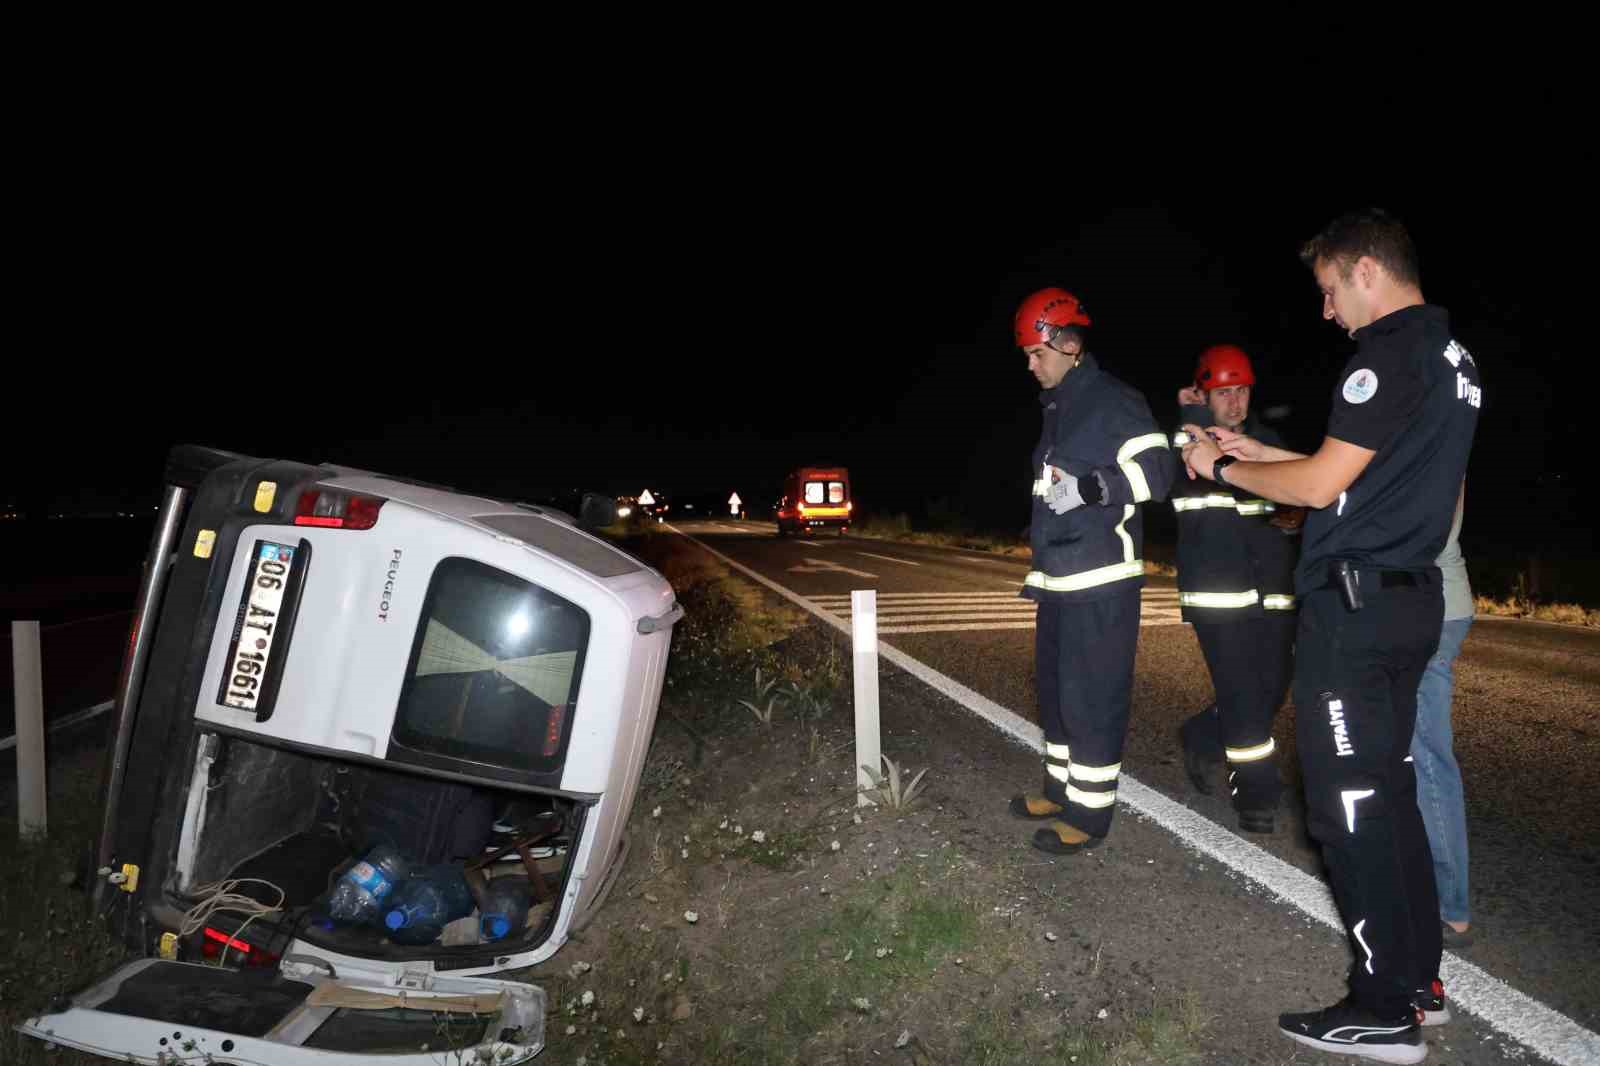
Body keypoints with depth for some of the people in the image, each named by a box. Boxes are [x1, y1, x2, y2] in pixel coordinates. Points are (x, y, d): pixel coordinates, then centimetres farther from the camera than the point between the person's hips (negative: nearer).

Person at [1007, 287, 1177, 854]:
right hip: (1059, 583, 10)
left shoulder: (1113, 401, -10)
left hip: (1101, 584, -9)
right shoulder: (1058, 409, 18)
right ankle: (1063, 787, 29)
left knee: (1093, 697, -4)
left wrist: (1088, 488, -27)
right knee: (1057, 691, 16)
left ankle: (1090, 810, 5)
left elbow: (1158, 468, -19)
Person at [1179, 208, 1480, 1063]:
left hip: (1353, 601, -10)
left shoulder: (1388, 351, -14)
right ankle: (1420, 978, 27)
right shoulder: (1452, 357, 17)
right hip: (1411, 598, 10)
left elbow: (1321, 486, -18)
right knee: (1388, 791, 16)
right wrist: (1257, 452, 20)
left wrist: (1222, 469, -2)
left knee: (1351, 805, -2)